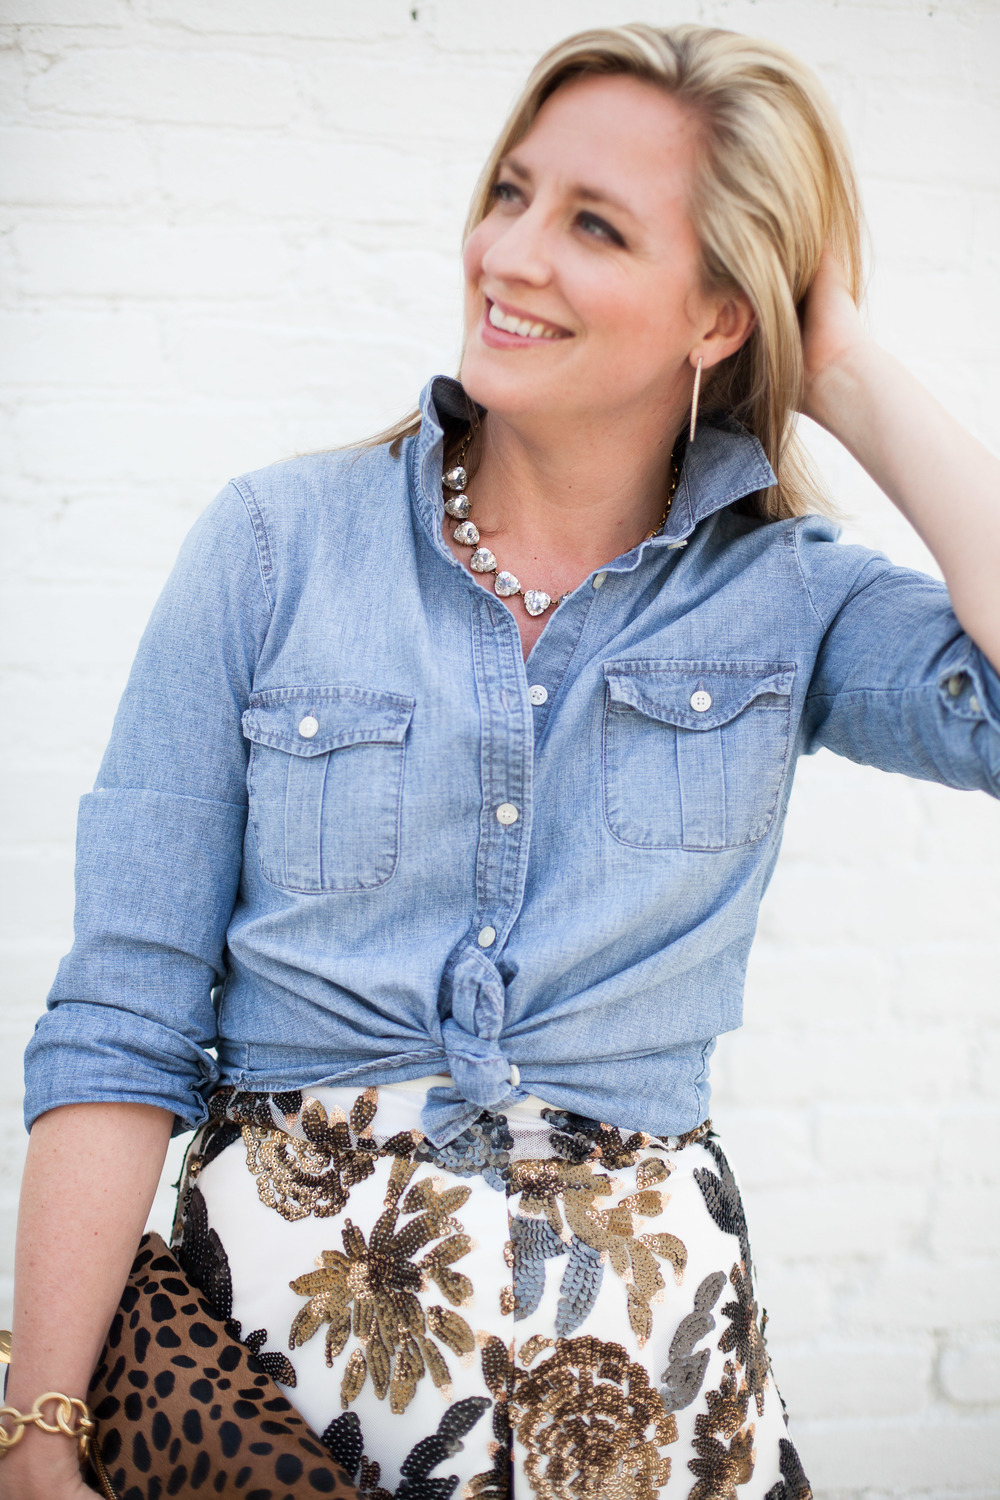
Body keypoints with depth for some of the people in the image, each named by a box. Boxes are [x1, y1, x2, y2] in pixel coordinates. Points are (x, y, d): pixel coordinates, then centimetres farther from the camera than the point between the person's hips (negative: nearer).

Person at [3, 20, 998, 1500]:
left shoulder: (787, 597, -1)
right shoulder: (273, 547, -4)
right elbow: (124, 1025, -5)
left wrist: (851, 371, -11)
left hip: (638, 1317, 1)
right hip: (284, 1279, 0)